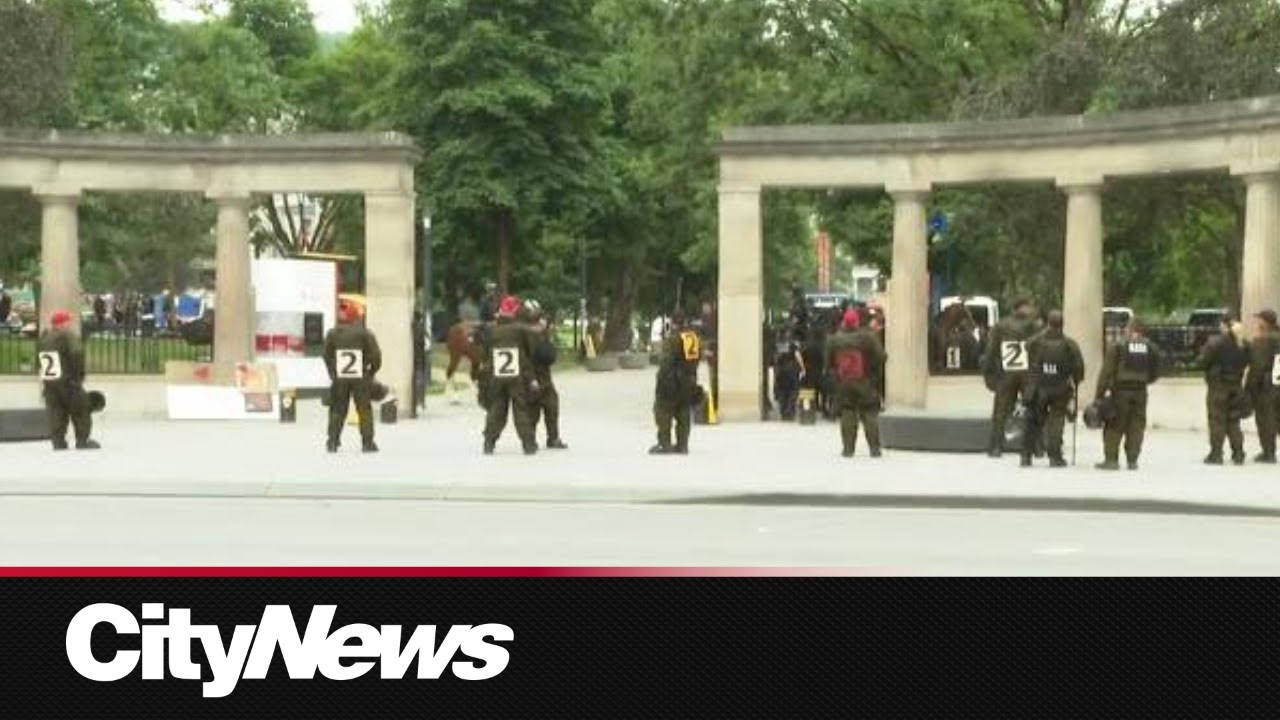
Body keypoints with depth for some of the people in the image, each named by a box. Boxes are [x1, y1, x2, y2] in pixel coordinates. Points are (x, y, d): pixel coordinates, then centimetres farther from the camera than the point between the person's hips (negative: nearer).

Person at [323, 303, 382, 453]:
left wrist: (332, 374, 16)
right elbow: (376, 355, -5)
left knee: (337, 410, 11)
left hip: (339, 378, 2)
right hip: (361, 378, -1)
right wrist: (372, 371, 10)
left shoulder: (332, 334, 0)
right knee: (365, 409, 6)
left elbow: (327, 356, 6)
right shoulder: (365, 333, -5)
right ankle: (367, 442, 3)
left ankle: (333, 442, 7)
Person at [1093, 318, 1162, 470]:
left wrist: (1099, 394, -6)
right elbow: (1155, 373, 10)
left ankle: (1111, 459, 0)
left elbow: (1106, 372, -8)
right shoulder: (1151, 348, 5)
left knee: (1114, 426, 3)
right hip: (1140, 392, 3)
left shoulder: (1117, 346, -5)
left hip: (1120, 391, -3)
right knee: (1136, 426, 9)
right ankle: (1132, 460, 7)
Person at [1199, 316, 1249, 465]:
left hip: (1218, 385, -5)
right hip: (1236, 385, 5)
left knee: (1217, 421, 1)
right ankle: (1238, 454, 12)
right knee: (1233, 421, 13)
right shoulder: (1243, 344, 0)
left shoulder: (1215, 342, -17)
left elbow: (1203, 360, -13)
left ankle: (1216, 454, 1)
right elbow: (1246, 363, 7)